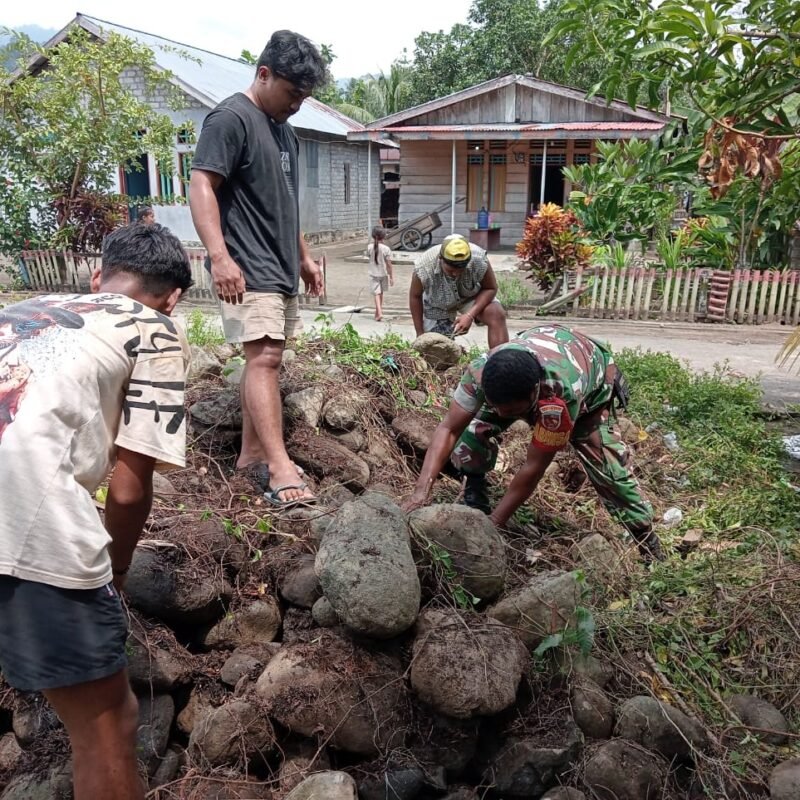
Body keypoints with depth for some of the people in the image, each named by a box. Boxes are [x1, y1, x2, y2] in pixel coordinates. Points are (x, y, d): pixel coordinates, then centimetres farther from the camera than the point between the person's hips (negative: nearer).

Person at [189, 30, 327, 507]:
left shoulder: (285, 130, 19)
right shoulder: (231, 119, -9)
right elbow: (201, 187, -18)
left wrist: (304, 256, 25)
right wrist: (220, 256, -29)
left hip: (280, 267, 9)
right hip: (247, 268, -9)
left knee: (266, 359, 9)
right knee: (263, 357, -16)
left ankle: (252, 455, 16)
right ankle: (281, 467, -19)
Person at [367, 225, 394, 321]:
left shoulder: (369, 247, -10)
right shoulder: (386, 249, -13)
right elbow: (389, 264, -10)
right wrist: (391, 277, -2)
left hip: (373, 274, -1)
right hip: (383, 274, 1)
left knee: (376, 293, -3)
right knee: (381, 293, 18)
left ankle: (379, 312, -20)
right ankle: (378, 312, 30)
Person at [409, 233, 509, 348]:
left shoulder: (479, 261, -36)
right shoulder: (424, 268, -36)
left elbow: (490, 289, -17)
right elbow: (415, 296, -16)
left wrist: (470, 315, -31)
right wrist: (420, 333, -11)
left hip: (471, 296, 0)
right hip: (438, 304, 0)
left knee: (497, 316, -25)